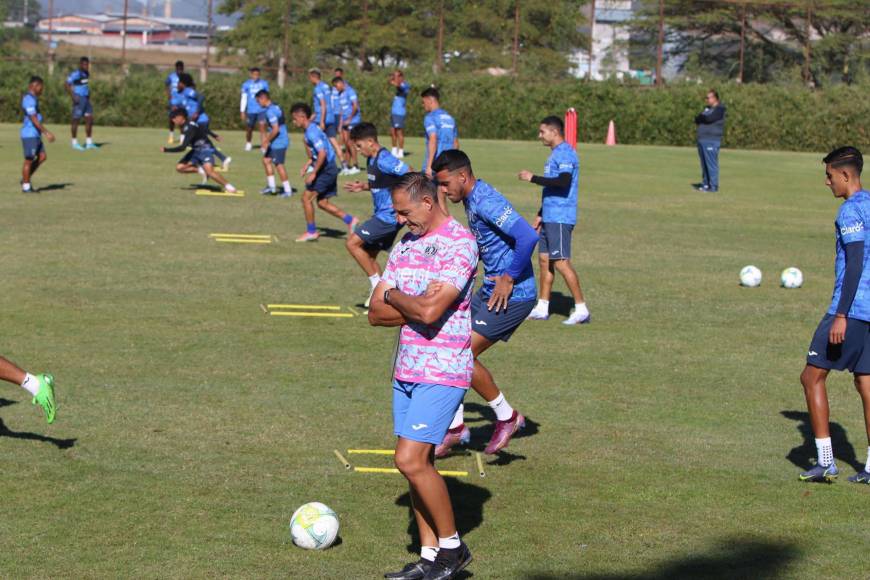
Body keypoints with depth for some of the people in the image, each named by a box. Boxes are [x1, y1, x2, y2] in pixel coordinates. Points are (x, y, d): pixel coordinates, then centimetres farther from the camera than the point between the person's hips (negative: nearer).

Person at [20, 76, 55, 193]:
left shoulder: (33, 98, 15)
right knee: (29, 160, -2)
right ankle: (26, 186, 7)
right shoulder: (29, 100, -17)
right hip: (29, 135, -10)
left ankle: (26, 179, 17)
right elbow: (34, 119, -23)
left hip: (35, 134, 10)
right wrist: (46, 133, -24)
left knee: (42, 157, 9)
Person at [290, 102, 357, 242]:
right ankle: (349, 220, 12)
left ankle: (311, 231, 5)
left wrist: (313, 173, -24)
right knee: (322, 202, 14)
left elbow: (322, 153, -27)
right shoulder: (311, 129, 12)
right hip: (329, 169, 10)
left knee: (307, 197, -3)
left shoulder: (312, 132, -19)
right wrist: (308, 164, 16)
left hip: (326, 169, -10)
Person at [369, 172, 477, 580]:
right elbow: (376, 314, 8)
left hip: (442, 372, -8)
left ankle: (452, 546, 0)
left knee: (411, 459, -14)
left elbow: (430, 311, -23)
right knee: (417, 462, 7)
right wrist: (416, 305, -7)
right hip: (407, 370, 8)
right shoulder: (405, 245, 13)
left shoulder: (459, 244, -13)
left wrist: (395, 296, -4)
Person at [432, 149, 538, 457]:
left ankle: (507, 417, 5)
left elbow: (528, 237, -31)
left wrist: (509, 278, -23)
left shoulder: (486, 202, -21)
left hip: (513, 296, -10)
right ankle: (455, 427, 18)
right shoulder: (472, 201, 11)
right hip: (489, 292, 10)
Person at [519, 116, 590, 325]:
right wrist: (540, 215, 27)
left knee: (561, 262, -11)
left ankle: (581, 310, -8)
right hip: (550, 217, 10)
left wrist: (533, 178, -19)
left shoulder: (565, 153, -13)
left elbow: (563, 183, -27)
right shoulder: (555, 154, 19)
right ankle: (542, 308, 16)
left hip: (560, 219, -10)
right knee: (544, 259, 11)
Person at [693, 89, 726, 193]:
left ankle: (713, 186, -9)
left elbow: (709, 118, -20)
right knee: (704, 164, 9)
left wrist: (701, 117, -1)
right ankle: (705, 184, 14)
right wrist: (704, 118, -7)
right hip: (702, 140, 9)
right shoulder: (707, 108, 21)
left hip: (712, 141, -9)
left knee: (711, 164, -10)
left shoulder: (719, 109, -5)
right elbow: (697, 120, 13)